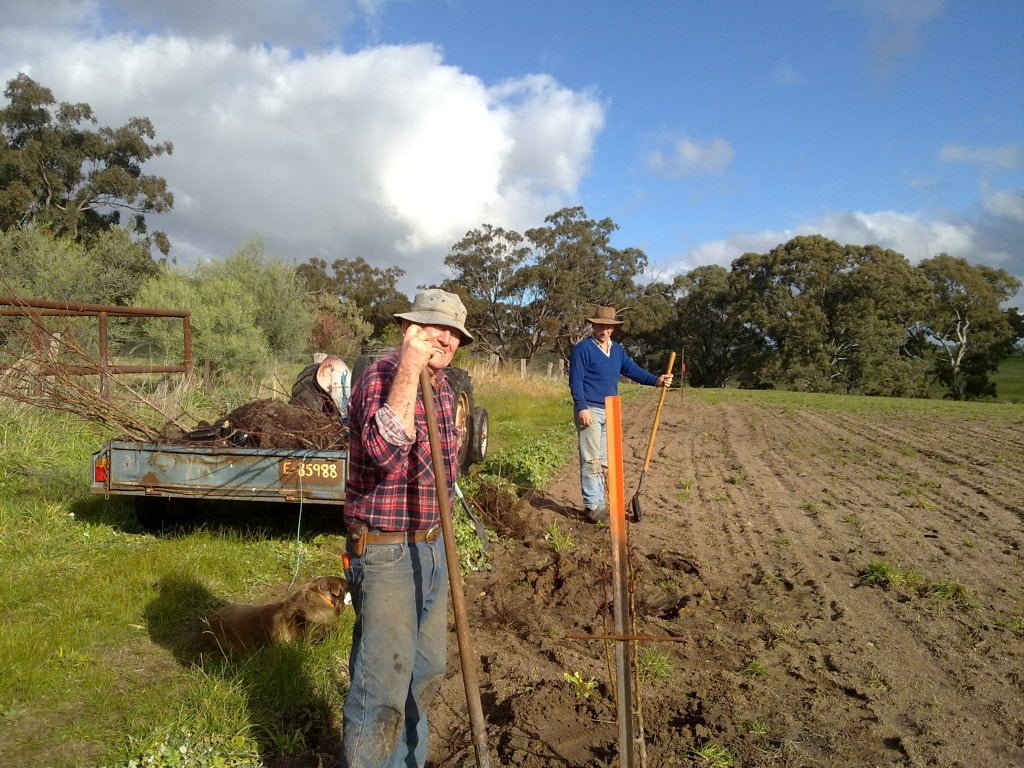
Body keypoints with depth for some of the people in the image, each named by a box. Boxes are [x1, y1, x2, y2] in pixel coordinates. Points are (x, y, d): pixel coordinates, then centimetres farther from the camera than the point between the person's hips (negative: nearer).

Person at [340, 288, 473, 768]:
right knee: (382, 684, -3)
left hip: (432, 548, 9)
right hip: (385, 552, -9)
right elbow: (385, 453, -37)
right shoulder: (381, 377, -17)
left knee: (425, 672, 20)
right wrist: (408, 370, -36)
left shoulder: (444, 391, 9)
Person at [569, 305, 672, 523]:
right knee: (591, 460, -7)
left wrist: (656, 380, -8)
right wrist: (582, 408, -21)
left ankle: (599, 502, 19)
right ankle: (592, 505, -3)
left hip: (610, 411, 8)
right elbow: (576, 381, -13)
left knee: (605, 461, 11)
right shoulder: (582, 349, -8)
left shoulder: (618, 350, 14)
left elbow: (633, 370, 8)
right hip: (590, 411, -7)